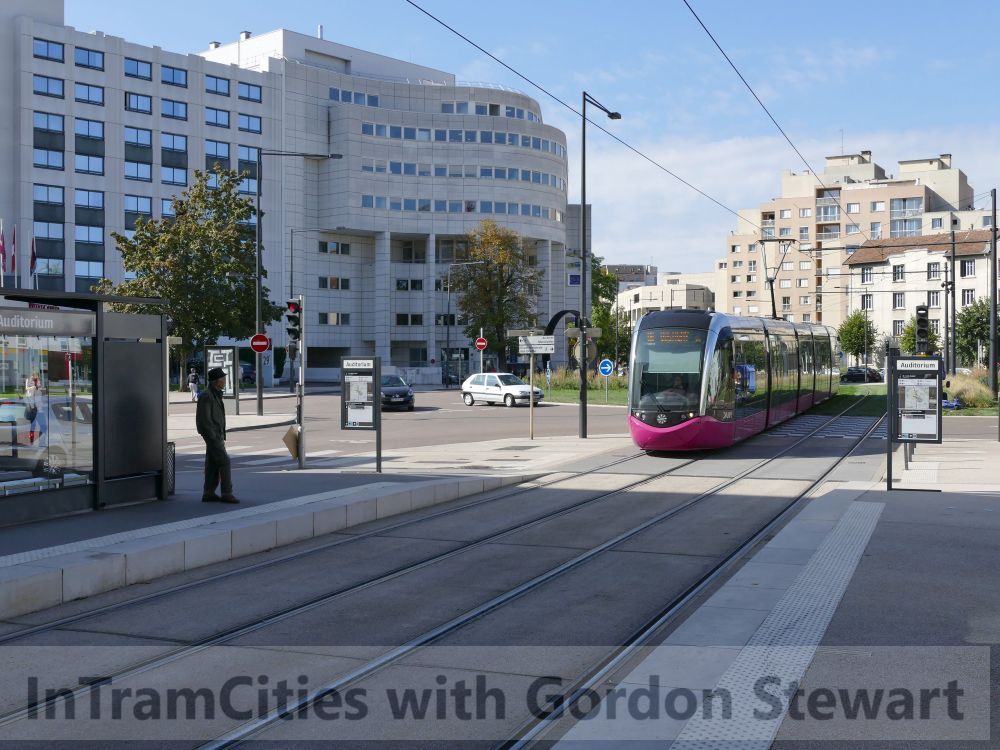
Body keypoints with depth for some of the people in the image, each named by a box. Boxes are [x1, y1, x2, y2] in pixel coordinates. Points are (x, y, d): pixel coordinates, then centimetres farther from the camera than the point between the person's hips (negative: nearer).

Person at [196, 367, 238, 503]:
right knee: (224, 462, -10)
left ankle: (208, 494, 13)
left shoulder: (215, 394, 14)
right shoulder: (206, 396, -16)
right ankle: (227, 494, -8)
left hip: (217, 435, 10)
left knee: (213, 464, 9)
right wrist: (214, 436, -19)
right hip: (212, 435, -10)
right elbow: (205, 419, -20)